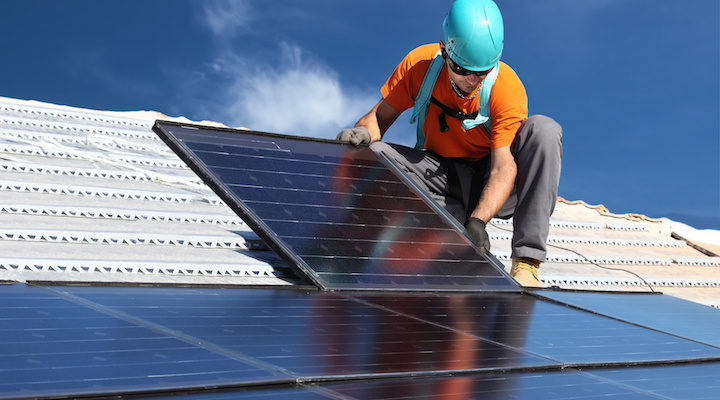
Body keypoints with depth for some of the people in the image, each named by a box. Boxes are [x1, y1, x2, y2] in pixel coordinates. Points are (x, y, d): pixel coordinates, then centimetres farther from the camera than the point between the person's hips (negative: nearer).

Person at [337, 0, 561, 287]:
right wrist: (362, 133, -27)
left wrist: (478, 221, -46)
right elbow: (381, 115, -2)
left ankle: (526, 260, -35)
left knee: (543, 129, -31)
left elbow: (504, 168, -30)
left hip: (492, 184, -2)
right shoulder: (420, 64, -13)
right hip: (442, 176, 2)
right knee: (372, 155, -23)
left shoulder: (507, 87, -22)